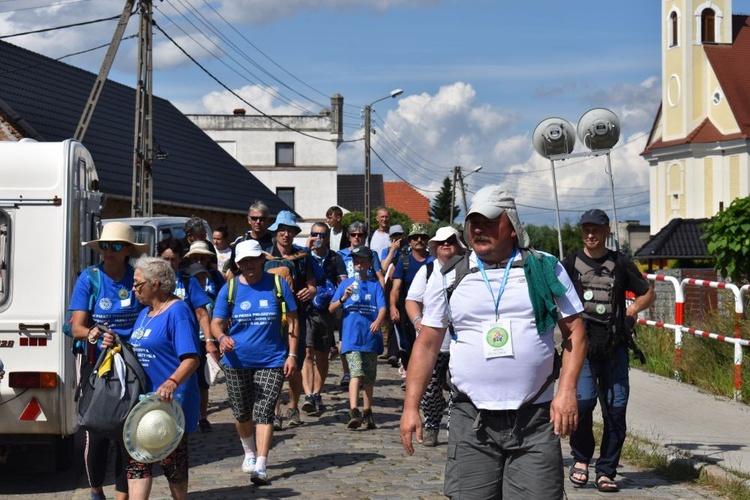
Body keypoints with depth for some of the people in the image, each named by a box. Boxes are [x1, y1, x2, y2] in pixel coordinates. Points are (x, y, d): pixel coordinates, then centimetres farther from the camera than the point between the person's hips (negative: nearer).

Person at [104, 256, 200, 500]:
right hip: (142, 398, 8)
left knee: (172, 460, 3)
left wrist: (172, 382, -36)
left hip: (171, 400, -8)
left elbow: (191, 359, -20)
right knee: (136, 456, 1)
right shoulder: (145, 314, 17)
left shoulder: (177, 312, -12)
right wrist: (116, 345, 7)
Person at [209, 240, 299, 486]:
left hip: (272, 361, -2)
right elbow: (216, 323, -2)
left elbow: (292, 320, 2)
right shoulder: (229, 289, -1)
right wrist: (221, 337, -25)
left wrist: (292, 355, -5)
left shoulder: (278, 284, -3)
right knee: (241, 413, 13)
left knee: (264, 411, -11)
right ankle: (250, 452, 38)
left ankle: (261, 466, -11)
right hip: (237, 361, 2)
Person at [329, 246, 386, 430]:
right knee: (356, 373, -17)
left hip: (370, 337, 2)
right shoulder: (346, 284, 9)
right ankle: (353, 413, -25)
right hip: (351, 337, -2)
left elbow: (382, 307, -4)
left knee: (369, 378, 11)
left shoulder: (375, 285, 7)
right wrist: (343, 298, -13)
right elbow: (331, 308, 6)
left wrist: (378, 321, -25)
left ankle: (367, 413, 22)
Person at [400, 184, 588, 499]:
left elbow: (574, 331, 6)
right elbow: (427, 344, 10)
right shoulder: (449, 278, 7)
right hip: (471, 422, 1)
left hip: (535, 420, -1)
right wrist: (411, 407, 4)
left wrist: (567, 391, -6)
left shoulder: (545, 269, 5)